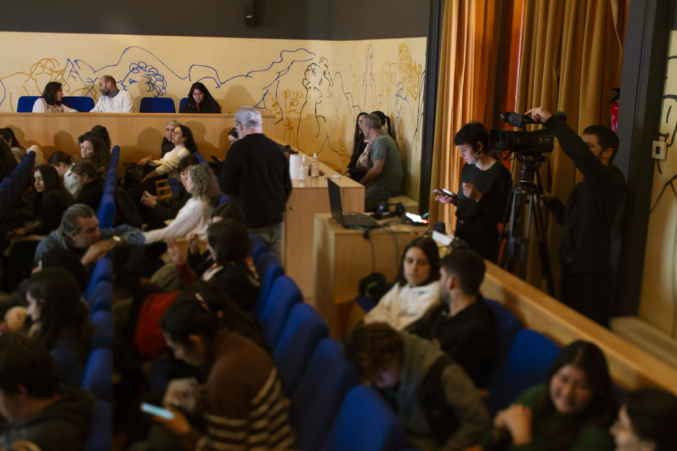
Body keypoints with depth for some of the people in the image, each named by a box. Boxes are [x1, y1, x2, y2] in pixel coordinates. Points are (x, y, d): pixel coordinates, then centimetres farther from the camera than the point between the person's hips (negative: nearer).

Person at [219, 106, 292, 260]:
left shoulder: (237, 149, -14)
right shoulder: (275, 148, 2)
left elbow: (226, 187, -10)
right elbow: (287, 185, 11)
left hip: (251, 220, -5)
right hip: (275, 217, 5)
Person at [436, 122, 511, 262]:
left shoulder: (500, 173, -15)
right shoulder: (468, 167, 7)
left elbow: (502, 216, -17)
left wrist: (478, 197, -25)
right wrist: (453, 200, -2)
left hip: (482, 241, -7)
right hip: (461, 235, 7)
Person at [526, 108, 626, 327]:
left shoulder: (610, 182, -14)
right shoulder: (585, 185, 16)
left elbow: (581, 156, -33)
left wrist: (552, 120, -28)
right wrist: (551, 202, 10)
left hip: (591, 278, -9)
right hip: (573, 273, 9)